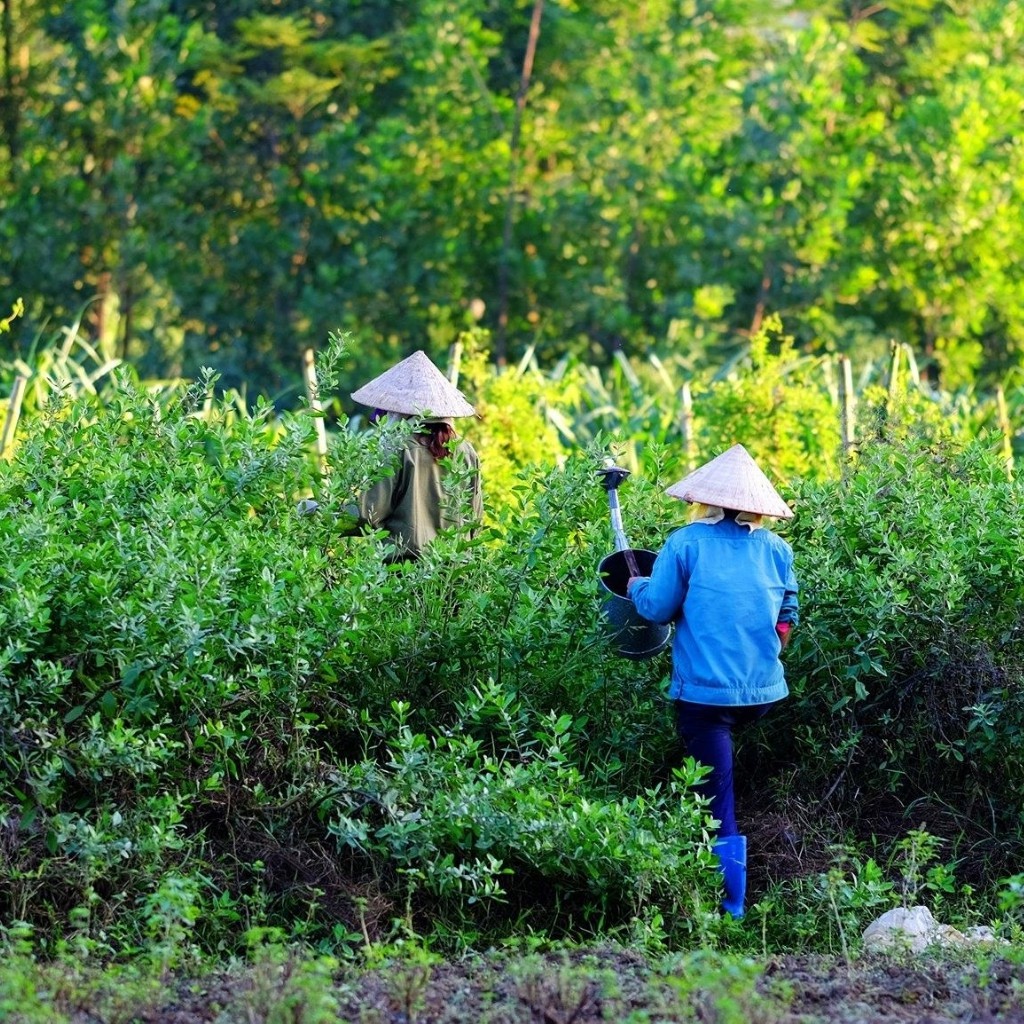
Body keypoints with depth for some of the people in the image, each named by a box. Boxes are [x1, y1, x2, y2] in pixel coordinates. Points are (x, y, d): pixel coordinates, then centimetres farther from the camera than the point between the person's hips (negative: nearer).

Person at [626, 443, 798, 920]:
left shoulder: (686, 543, -6)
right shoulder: (776, 549, 5)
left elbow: (657, 607, -4)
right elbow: (788, 615, 13)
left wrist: (638, 586, 16)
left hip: (704, 689, -4)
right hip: (763, 691, 4)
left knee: (717, 795, 0)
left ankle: (731, 904, -2)